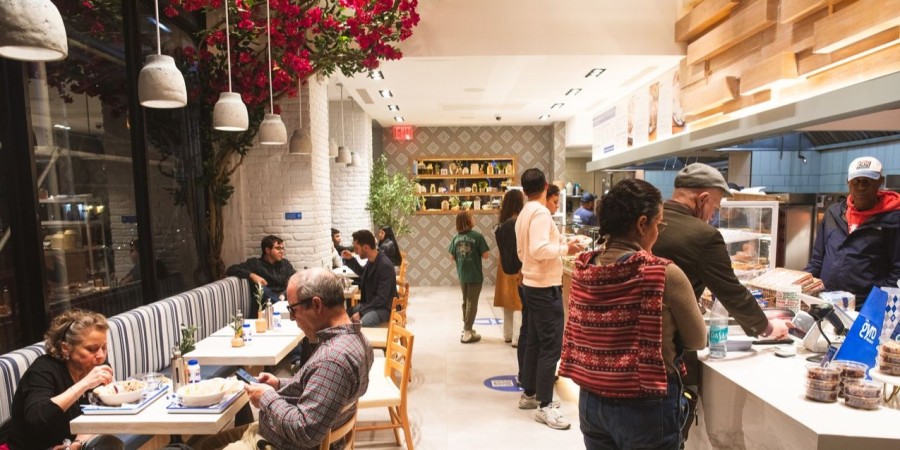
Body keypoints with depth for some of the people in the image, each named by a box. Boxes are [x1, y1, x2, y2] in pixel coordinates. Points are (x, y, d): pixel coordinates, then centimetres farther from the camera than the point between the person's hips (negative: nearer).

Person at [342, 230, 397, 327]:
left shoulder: (385, 265, -25)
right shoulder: (371, 261, 2)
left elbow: (381, 298, -24)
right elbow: (363, 274, 27)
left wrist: (361, 312, -23)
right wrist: (350, 260, 12)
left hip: (383, 308, -9)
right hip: (369, 304, 9)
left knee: (358, 325, -34)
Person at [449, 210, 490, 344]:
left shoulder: (456, 238, -1)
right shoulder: (477, 236, -15)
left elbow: (452, 257, 3)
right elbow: (485, 256, -14)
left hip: (462, 275, 5)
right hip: (475, 276, -5)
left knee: (465, 301, 21)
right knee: (472, 303, 4)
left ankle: (466, 327, 33)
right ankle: (467, 333, 7)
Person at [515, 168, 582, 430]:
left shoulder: (523, 214, 12)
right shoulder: (540, 212, -18)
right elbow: (539, 249, -29)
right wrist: (565, 248, -17)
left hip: (531, 284, 10)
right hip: (545, 287, -10)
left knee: (534, 341, 17)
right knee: (551, 346, -3)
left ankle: (529, 394, 28)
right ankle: (544, 406, 5)